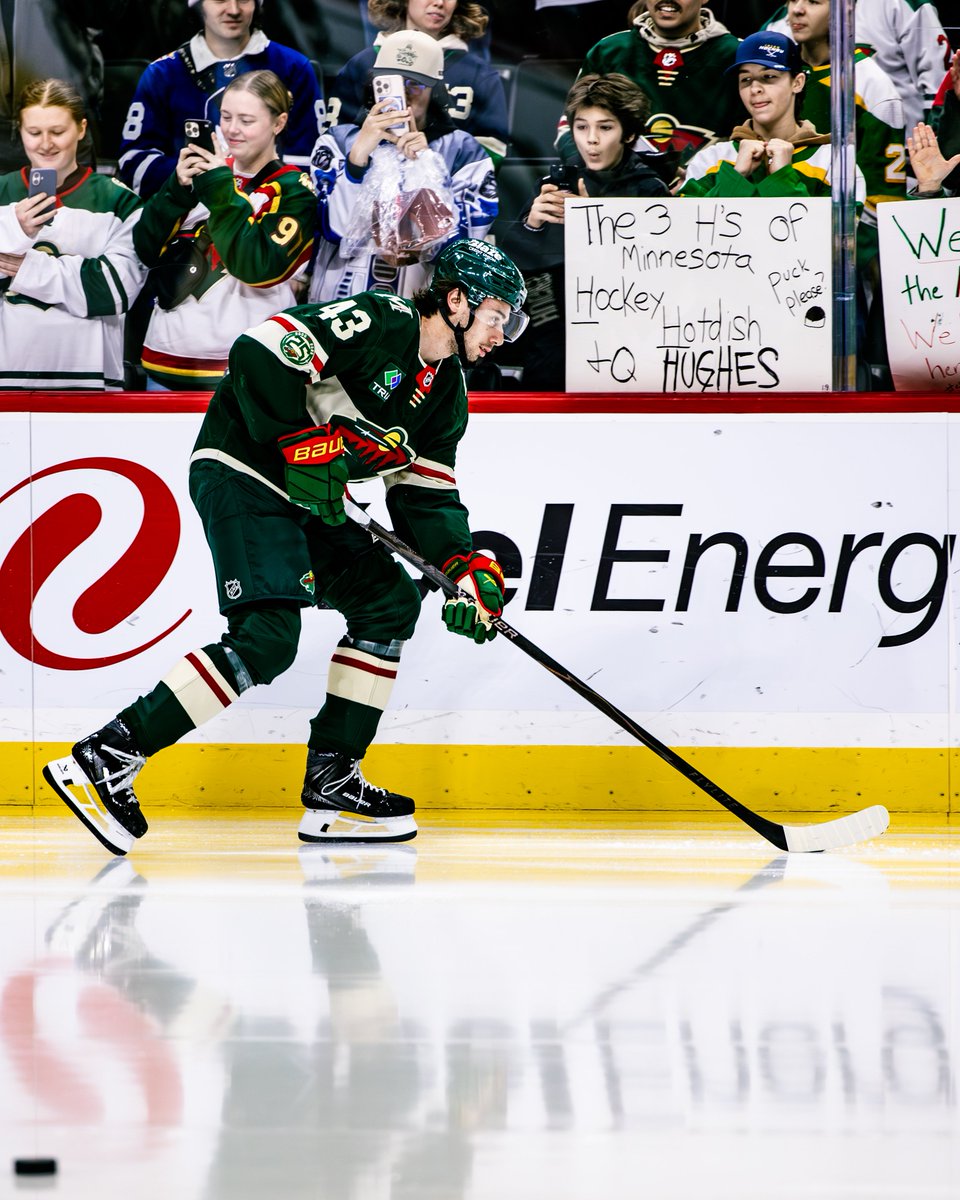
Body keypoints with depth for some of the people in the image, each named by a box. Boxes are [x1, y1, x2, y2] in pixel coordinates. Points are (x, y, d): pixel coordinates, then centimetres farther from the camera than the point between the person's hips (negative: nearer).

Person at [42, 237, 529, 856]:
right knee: (268, 636, -22)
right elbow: (260, 352, -23)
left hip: (307, 498, 10)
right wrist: (304, 445, -22)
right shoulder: (379, 320, -14)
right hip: (243, 471, -10)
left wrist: (466, 567, -1)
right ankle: (105, 758, -23)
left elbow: (425, 496, 14)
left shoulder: (447, 392, 14)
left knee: (391, 600, 9)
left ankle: (331, 783, 9)